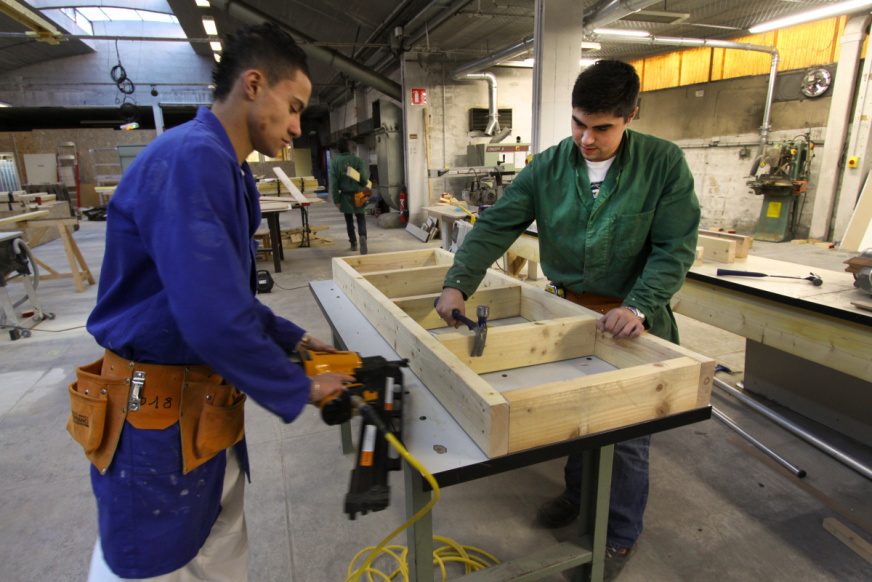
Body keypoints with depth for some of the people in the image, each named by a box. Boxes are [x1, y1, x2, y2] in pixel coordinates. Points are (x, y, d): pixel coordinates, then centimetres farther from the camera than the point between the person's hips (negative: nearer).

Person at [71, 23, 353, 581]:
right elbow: (214, 318, -30)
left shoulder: (226, 170, 11)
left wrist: (292, 339, 11)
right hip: (157, 423, -9)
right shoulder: (190, 159, -22)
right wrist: (298, 390, -16)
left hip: (208, 414, 9)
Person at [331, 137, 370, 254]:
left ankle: (353, 243, 22)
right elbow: (364, 179, -11)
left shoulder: (335, 163, -4)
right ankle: (362, 236, -23)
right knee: (361, 219, 5)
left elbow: (334, 183, -5)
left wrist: (336, 200, -1)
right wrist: (363, 186, 12)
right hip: (358, 195, -1)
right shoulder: (357, 160, -8)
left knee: (349, 220, 15)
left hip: (345, 196, 1)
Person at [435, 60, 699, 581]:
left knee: (628, 435, 8)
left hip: (633, 322, -2)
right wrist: (458, 283, -20)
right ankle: (579, 494, 47)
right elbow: (496, 226, -8)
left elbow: (675, 248, -13)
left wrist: (639, 307, -28)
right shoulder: (549, 167, -5)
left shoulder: (663, 164, -11)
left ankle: (622, 533, 34)